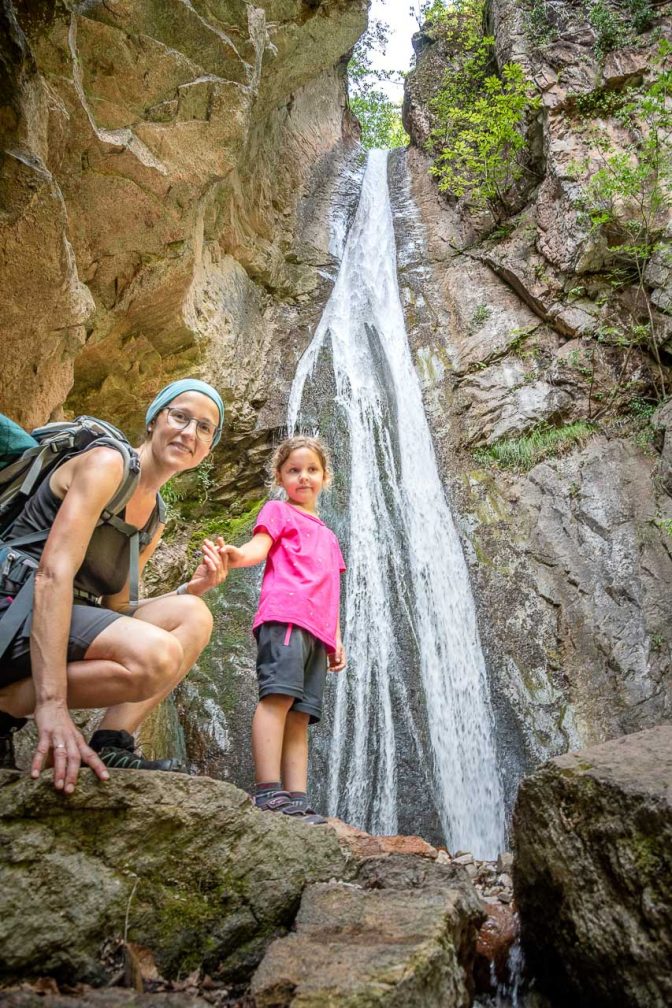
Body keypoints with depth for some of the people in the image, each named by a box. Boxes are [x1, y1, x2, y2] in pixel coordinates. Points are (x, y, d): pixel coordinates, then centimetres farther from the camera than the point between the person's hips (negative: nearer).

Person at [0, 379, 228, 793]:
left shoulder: (155, 519, 15)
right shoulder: (108, 462, -11)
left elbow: (115, 607, 13)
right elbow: (53, 574, -23)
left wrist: (193, 587, -2)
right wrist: (52, 703, -31)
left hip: (62, 621, 9)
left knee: (193, 615, -3)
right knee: (155, 656, -28)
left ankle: (111, 746, -10)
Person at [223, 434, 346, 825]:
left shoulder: (328, 536, 34)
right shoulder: (278, 511, 15)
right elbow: (259, 548, -4)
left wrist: (336, 639, 20)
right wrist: (236, 555, -27)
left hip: (318, 630, 6)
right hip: (285, 617, -6)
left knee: (300, 715, 0)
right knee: (279, 696, -19)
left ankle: (297, 801, -3)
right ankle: (269, 792, -22)